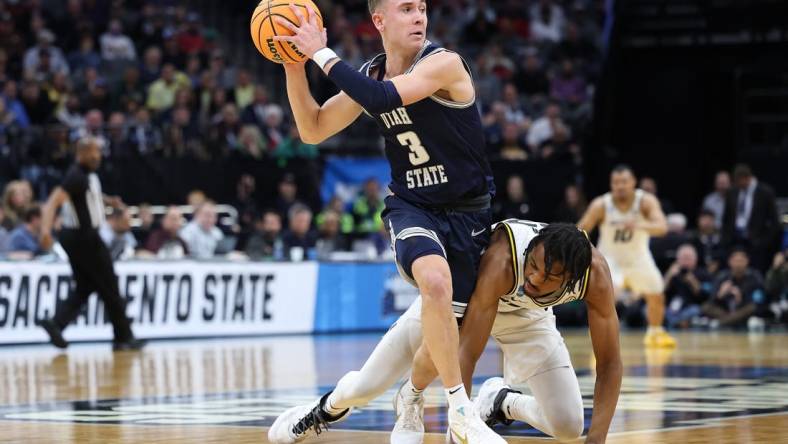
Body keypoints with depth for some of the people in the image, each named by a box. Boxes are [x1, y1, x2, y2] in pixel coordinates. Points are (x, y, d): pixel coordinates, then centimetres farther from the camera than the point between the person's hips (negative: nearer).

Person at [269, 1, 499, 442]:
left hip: (467, 212, -1)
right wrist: (294, 64, -7)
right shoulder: (370, 75, 1)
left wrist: (323, 54, -26)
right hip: (411, 207, 1)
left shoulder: (444, 62, -17)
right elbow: (313, 130, 5)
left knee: (444, 327, 6)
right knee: (435, 282, -30)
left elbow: (383, 97, -32)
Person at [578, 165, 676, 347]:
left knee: (657, 297, 8)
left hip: (638, 257, 2)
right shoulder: (601, 205, -23)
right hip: (610, 258, -2)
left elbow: (662, 227, -38)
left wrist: (639, 225, -57)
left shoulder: (646, 201, -23)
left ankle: (655, 333, 35)